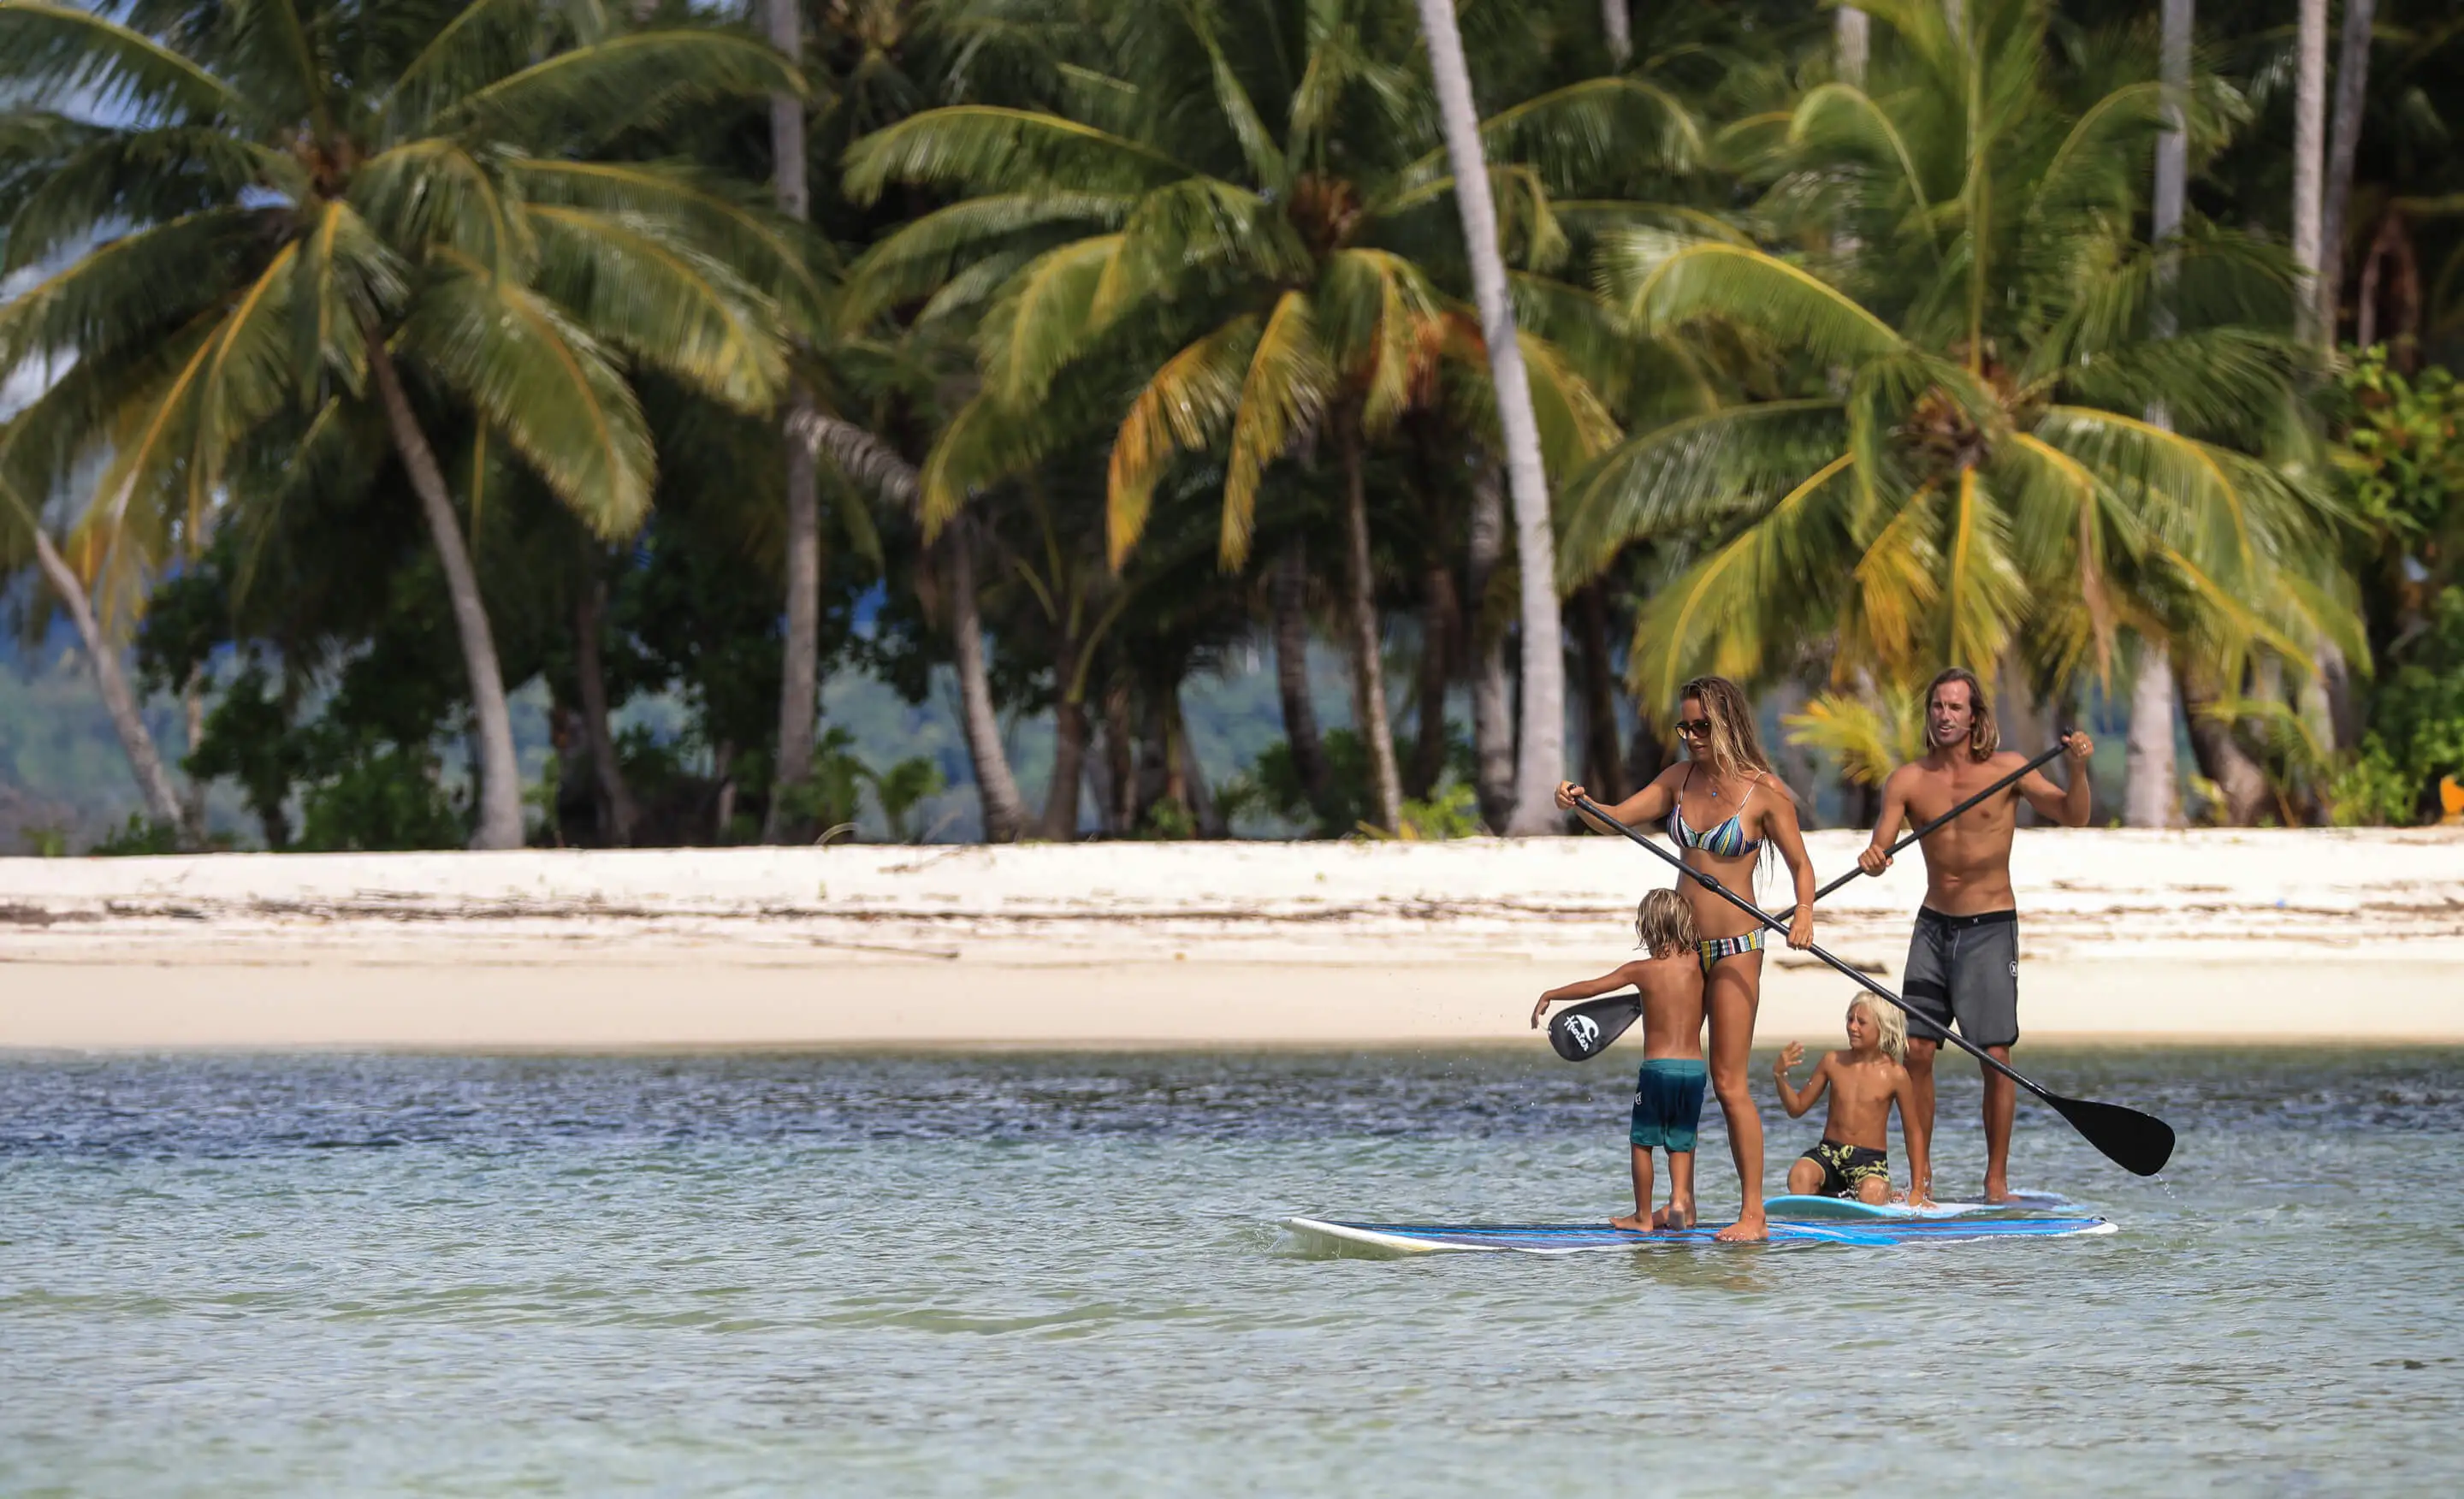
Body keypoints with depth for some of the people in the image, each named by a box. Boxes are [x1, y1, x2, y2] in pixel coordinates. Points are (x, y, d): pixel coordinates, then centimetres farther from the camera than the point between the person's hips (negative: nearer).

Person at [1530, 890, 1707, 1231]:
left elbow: (1590, 988, 3)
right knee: (1681, 1142, 11)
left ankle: (1643, 1215, 13)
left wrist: (1549, 996, 15)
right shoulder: (1697, 965, 1)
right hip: (1696, 1068, 3)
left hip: (1657, 1066, -3)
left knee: (1642, 1141, 10)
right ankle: (1679, 1199, -10)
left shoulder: (1641, 970, -4)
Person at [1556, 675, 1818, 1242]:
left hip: (1734, 949, -6)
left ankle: (1754, 1215, -7)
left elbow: (1800, 863, -3)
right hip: (1681, 945, 6)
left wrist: (1804, 909, -22)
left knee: (1728, 1084, -9)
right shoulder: (1680, 779, 6)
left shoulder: (1764, 791, -9)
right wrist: (1579, 802, -17)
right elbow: (1616, 818, 3)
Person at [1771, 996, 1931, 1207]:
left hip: (1870, 1160, -1)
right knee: (1800, 1175, -35)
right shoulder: (1832, 1062, 6)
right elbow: (1797, 1108, 13)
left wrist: (1917, 1191, 2)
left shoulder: (1894, 1075, -1)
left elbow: (1913, 1132, 6)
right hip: (1829, 1153, 1)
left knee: (1871, 1195, -34)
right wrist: (1780, 1075, -7)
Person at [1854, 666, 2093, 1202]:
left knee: (1996, 1055, -7)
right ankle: (1920, 1178, 6)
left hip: (1990, 926, -3)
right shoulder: (1908, 780, 2)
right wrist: (1871, 858, -30)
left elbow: (2072, 816, -10)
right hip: (1934, 923, 3)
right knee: (1916, 1050, -2)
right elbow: (1882, 843, -6)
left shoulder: (2006, 770, -4)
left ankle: (1997, 1178, 0)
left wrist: (2078, 769, -28)